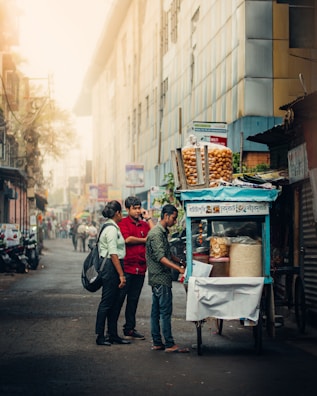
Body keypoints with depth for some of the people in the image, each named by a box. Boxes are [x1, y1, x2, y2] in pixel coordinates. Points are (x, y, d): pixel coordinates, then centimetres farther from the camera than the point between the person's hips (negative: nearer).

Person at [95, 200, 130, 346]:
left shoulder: (110, 227, 15)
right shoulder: (112, 229, -15)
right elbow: (113, 254, -20)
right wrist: (121, 275, -20)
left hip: (111, 267, 10)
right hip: (111, 267, -10)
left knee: (113, 302, 12)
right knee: (106, 302, -4)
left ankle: (113, 335, 18)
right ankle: (100, 336, 1)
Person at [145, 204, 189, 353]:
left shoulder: (163, 232, 18)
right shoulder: (156, 233, -15)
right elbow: (160, 257, -24)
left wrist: (180, 261, 17)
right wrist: (179, 268, -30)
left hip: (159, 278, 10)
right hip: (160, 278, -10)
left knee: (156, 311, 10)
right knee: (166, 312, -9)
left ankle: (157, 343, 14)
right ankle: (170, 344, -7)